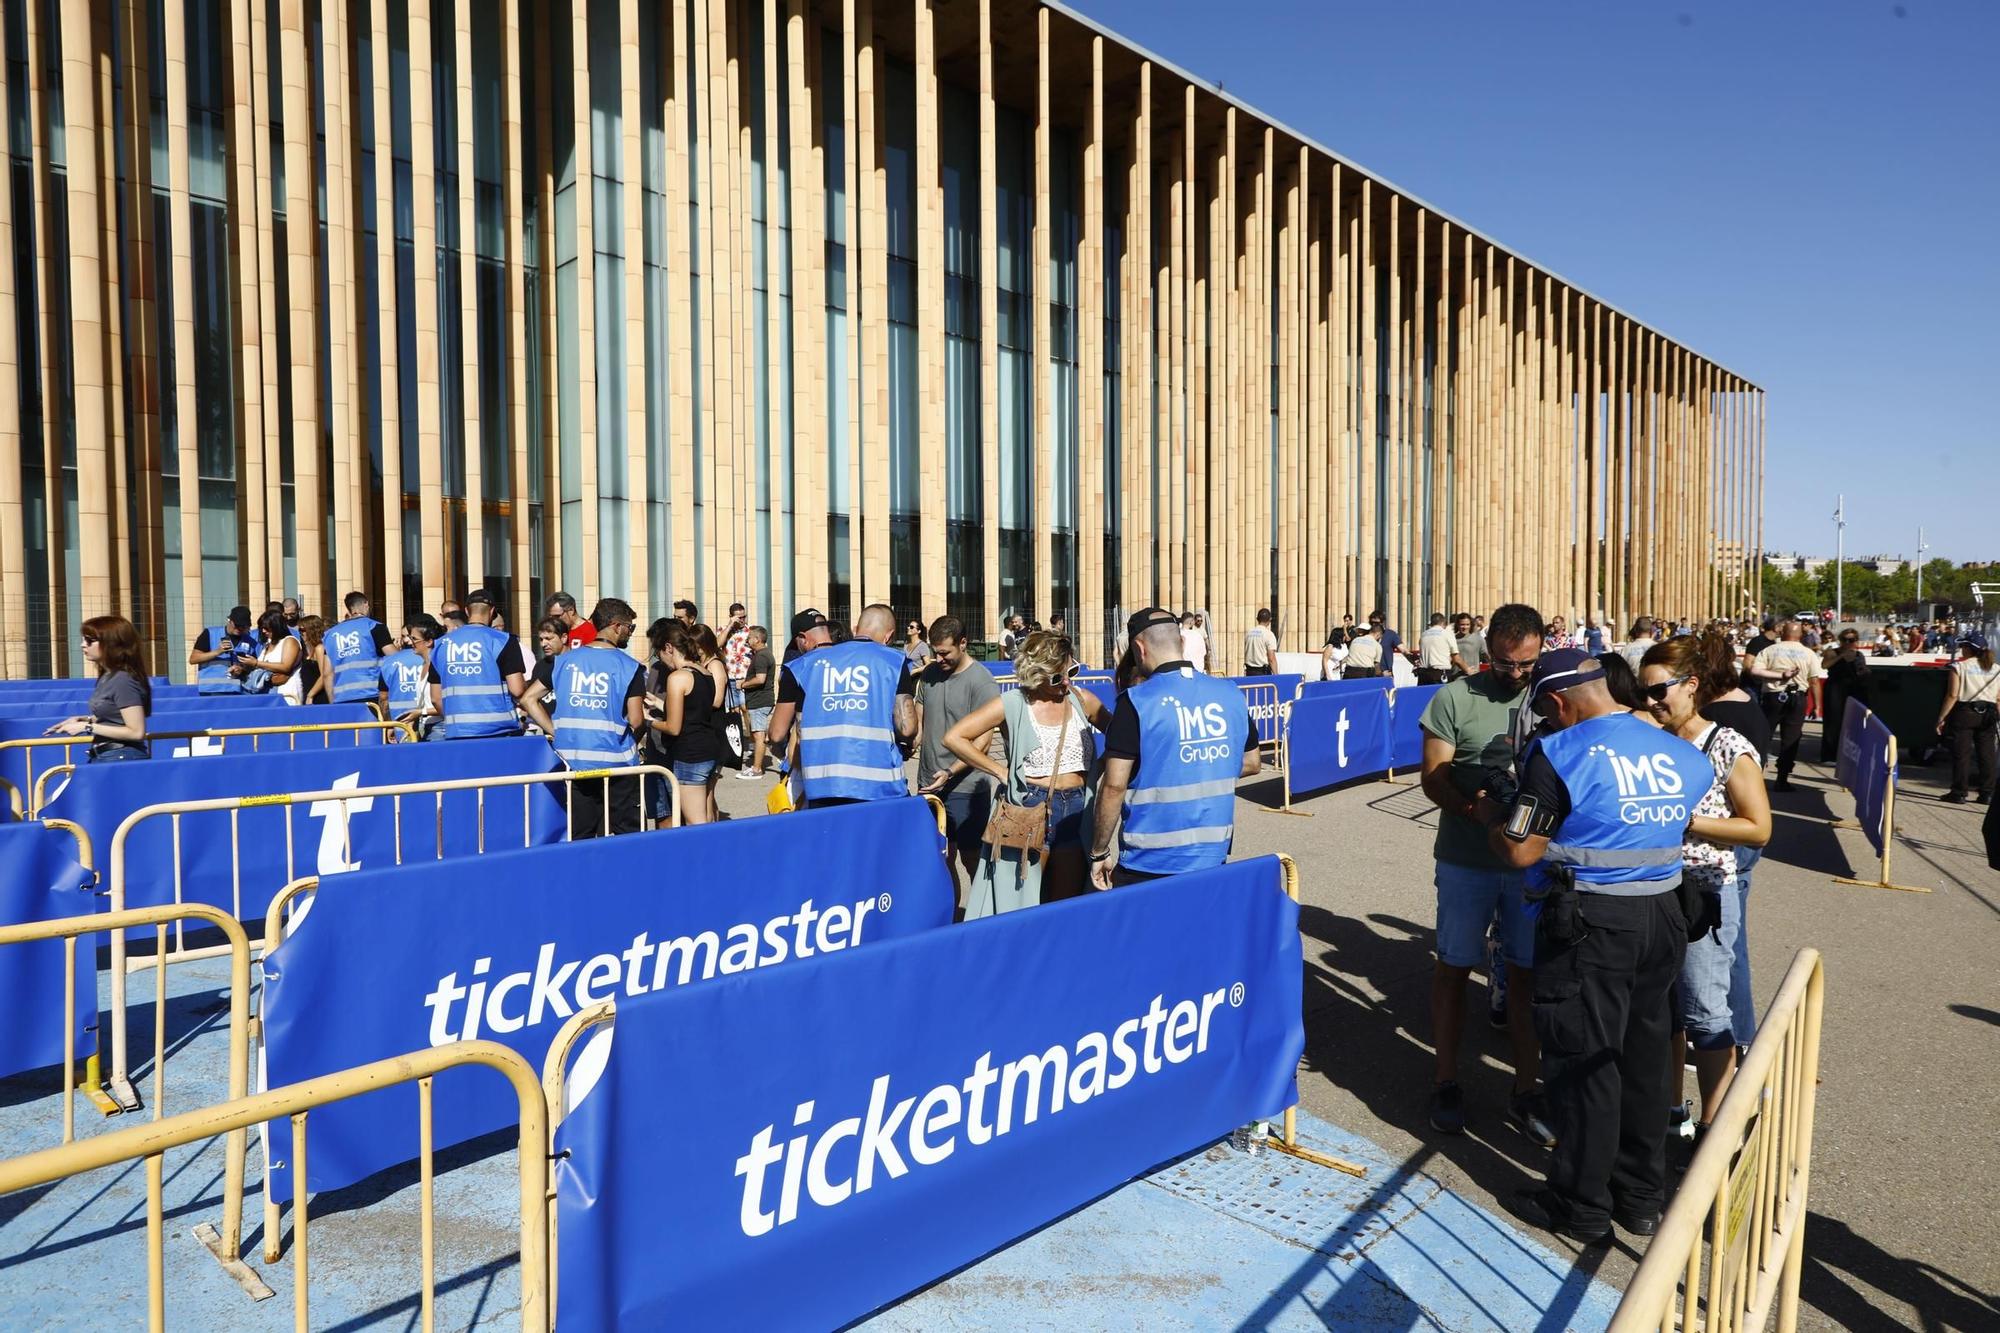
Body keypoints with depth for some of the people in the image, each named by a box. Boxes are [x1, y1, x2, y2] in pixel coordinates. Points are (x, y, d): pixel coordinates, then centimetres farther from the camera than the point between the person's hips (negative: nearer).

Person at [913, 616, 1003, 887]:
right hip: (929, 784, 6)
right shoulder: (929, 674, 8)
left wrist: (950, 772, -23)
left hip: (965, 787, -6)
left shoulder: (980, 681, -12)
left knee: (971, 858, 3)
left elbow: (982, 739, -15)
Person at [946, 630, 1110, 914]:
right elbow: (953, 737, -7)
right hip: (1031, 808, -3)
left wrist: (1098, 767, -2)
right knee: (1021, 905, -2)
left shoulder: (1082, 700, 5)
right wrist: (1002, 772, -7)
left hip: (1076, 809, 4)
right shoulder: (1012, 704, -5)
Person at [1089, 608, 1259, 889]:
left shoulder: (1136, 702, -13)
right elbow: (1252, 762, 15)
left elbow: (1114, 786, -14)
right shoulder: (1231, 695, 2)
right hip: (1213, 858, 5)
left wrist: (1099, 853, -5)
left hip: (1149, 865, -5)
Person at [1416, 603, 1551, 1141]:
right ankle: (1446, 1082, 25)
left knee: (1527, 972, 11)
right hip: (1466, 860, -2)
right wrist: (1476, 809, -26)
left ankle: (1525, 1090, 26)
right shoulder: (1455, 699, -5)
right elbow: (1434, 778, -7)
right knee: (1454, 967, 9)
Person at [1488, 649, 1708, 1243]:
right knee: (1644, 1056, 18)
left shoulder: (1557, 753, -17)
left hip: (1590, 925, -7)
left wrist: (1485, 810, 2)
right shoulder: (1679, 753, 4)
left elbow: (1521, 851, -17)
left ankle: (1581, 1206, 19)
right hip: (1662, 917, 7)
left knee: (1582, 1062, 6)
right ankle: (1642, 1197, 33)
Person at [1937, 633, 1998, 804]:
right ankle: (1987, 793, 12)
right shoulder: (1995, 669, 6)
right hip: (1987, 715, 4)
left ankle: (1959, 792, 2)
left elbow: (1952, 695, -11)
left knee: (1961, 753, 1)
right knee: (1986, 754, 9)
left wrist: (1941, 718, -7)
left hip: (1964, 713, -4)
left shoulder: (1959, 667, -7)